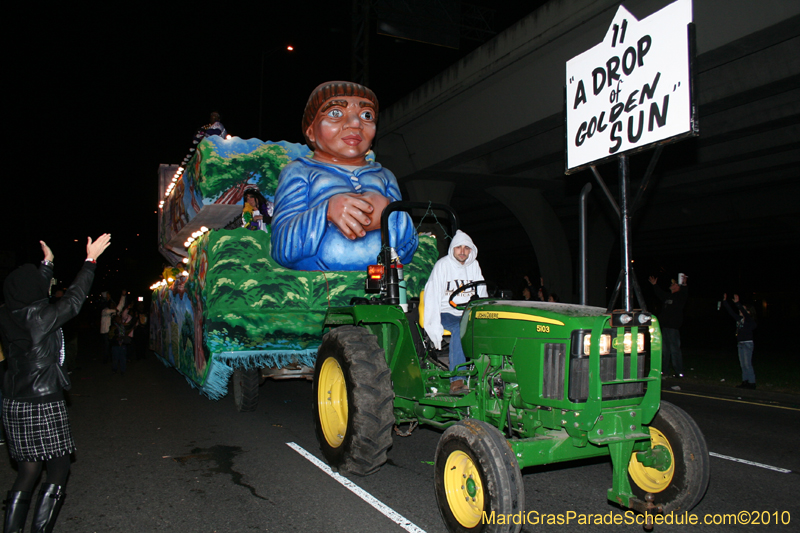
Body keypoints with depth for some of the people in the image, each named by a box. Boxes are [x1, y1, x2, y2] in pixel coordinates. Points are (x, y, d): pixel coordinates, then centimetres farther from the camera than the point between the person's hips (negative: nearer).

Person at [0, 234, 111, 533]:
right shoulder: (42, 316, -18)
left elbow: (31, 293, 18)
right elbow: (74, 298, -7)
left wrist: (47, 263, 31)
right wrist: (91, 260, 0)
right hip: (45, 405, -7)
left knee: (27, 473, 17)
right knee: (58, 470, 7)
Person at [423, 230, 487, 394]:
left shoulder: (474, 266, 13)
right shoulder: (442, 265, -2)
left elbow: (482, 295, 17)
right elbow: (432, 296, -7)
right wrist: (435, 328, -16)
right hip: (446, 313, -4)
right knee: (459, 328, -36)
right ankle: (456, 381, -39)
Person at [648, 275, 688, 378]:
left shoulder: (680, 296, -4)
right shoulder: (668, 296, 18)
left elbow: (685, 293, -25)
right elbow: (660, 294, 35)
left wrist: (684, 285, -38)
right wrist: (654, 285, 38)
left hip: (673, 327, -8)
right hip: (665, 326, 8)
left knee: (675, 350, -8)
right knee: (665, 350, 14)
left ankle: (679, 372, -3)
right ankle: (665, 370, 22)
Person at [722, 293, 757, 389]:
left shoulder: (750, 320, -9)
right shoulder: (739, 319, 10)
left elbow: (744, 313, -27)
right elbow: (731, 312, 14)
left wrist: (737, 303, -35)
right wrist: (725, 301, 10)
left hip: (747, 344, -8)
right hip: (740, 344, 8)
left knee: (747, 364, -7)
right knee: (743, 364, 9)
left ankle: (752, 382, -3)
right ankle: (745, 381, 14)